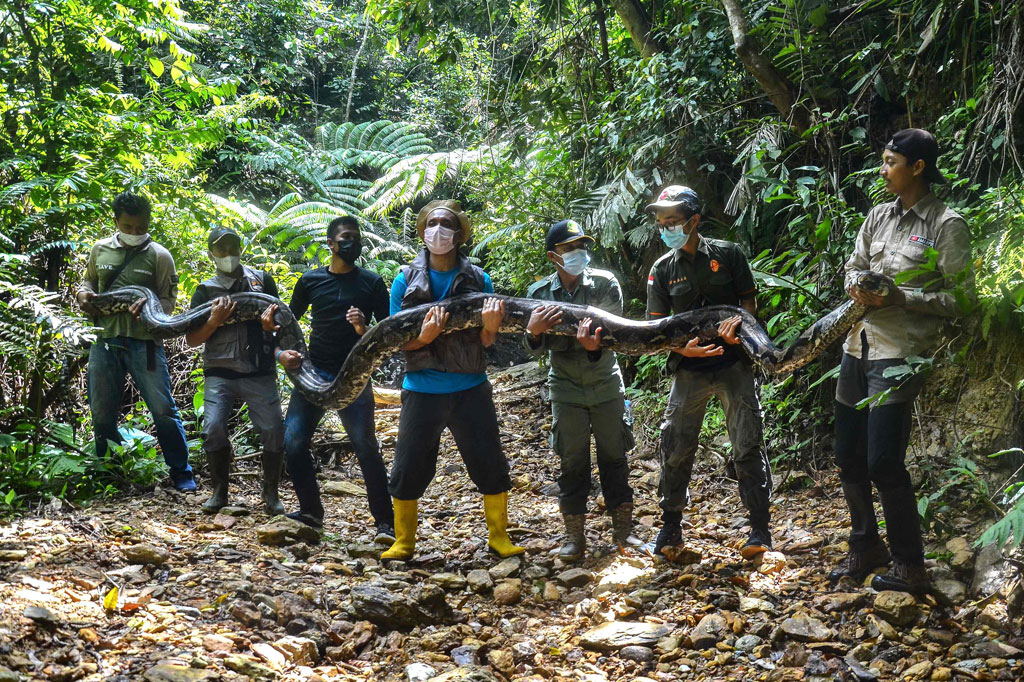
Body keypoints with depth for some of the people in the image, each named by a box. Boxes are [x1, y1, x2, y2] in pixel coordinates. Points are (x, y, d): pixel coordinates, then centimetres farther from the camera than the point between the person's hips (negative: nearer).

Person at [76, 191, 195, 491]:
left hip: (144, 342, -3)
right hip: (105, 341, 4)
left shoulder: (159, 256, -2)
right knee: (102, 412, 11)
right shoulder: (100, 250, 8)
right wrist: (83, 294, 0)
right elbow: (89, 281, 23)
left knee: (163, 409, -2)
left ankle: (181, 473, 10)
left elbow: (168, 302, -2)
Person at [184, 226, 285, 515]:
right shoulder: (206, 290, 9)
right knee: (213, 428, -15)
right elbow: (191, 340, 5)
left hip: (260, 373, 0)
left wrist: (271, 323, -13)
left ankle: (271, 494, 8)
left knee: (273, 431, -10)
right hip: (219, 374, 0)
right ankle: (219, 491, 5)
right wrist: (215, 320, -13)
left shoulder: (262, 280, 9)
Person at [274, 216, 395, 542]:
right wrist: (280, 352, -1)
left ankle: (385, 523, -2)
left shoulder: (372, 283, 4)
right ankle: (311, 511, 14)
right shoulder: (310, 281, 9)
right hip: (312, 373, 3)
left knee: (367, 449, -10)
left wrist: (365, 330, -18)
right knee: (293, 444, -5)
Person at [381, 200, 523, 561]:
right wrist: (423, 338, -22)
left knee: (491, 466, 3)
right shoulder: (406, 280, 1)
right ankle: (403, 543, 19)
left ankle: (499, 537, 19)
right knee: (408, 470, 3)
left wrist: (491, 325, -21)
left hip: (470, 388, 0)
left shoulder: (478, 279, 3)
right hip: (422, 389, 0)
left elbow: (486, 341, 2)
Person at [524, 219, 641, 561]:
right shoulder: (539, 293, -5)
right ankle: (574, 535, 13)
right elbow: (539, 349, -5)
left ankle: (623, 529, 18)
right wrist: (533, 332, -29)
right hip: (566, 388, 0)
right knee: (572, 462, 4)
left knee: (614, 456, 6)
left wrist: (596, 346, -37)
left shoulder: (606, 283, -8)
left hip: (606, 384, 0)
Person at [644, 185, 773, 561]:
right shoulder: (662, 269, 5)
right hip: (689, 370, 2)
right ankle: (670, 527, 18)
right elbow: (655, 325, 4)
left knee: (748, 447, -2)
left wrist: (738, 321, -18)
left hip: (733, 364, -2)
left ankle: (759, 529, 9)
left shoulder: (727, 254, 0)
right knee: (675, 450, 3)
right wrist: (682, 347, -16)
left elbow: (749, 299, 5)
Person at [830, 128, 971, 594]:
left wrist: (898, 297, -18)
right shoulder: (879, 216, 11)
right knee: (848, 455, 11)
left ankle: (909, 567, 4)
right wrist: (859, 288, -4)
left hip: (901, 353, -7)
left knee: (883, 461, -11)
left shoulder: (946, 226, -8)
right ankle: (865, 547, 29)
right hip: (859, 343, 7)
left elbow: (960, 300, -9)